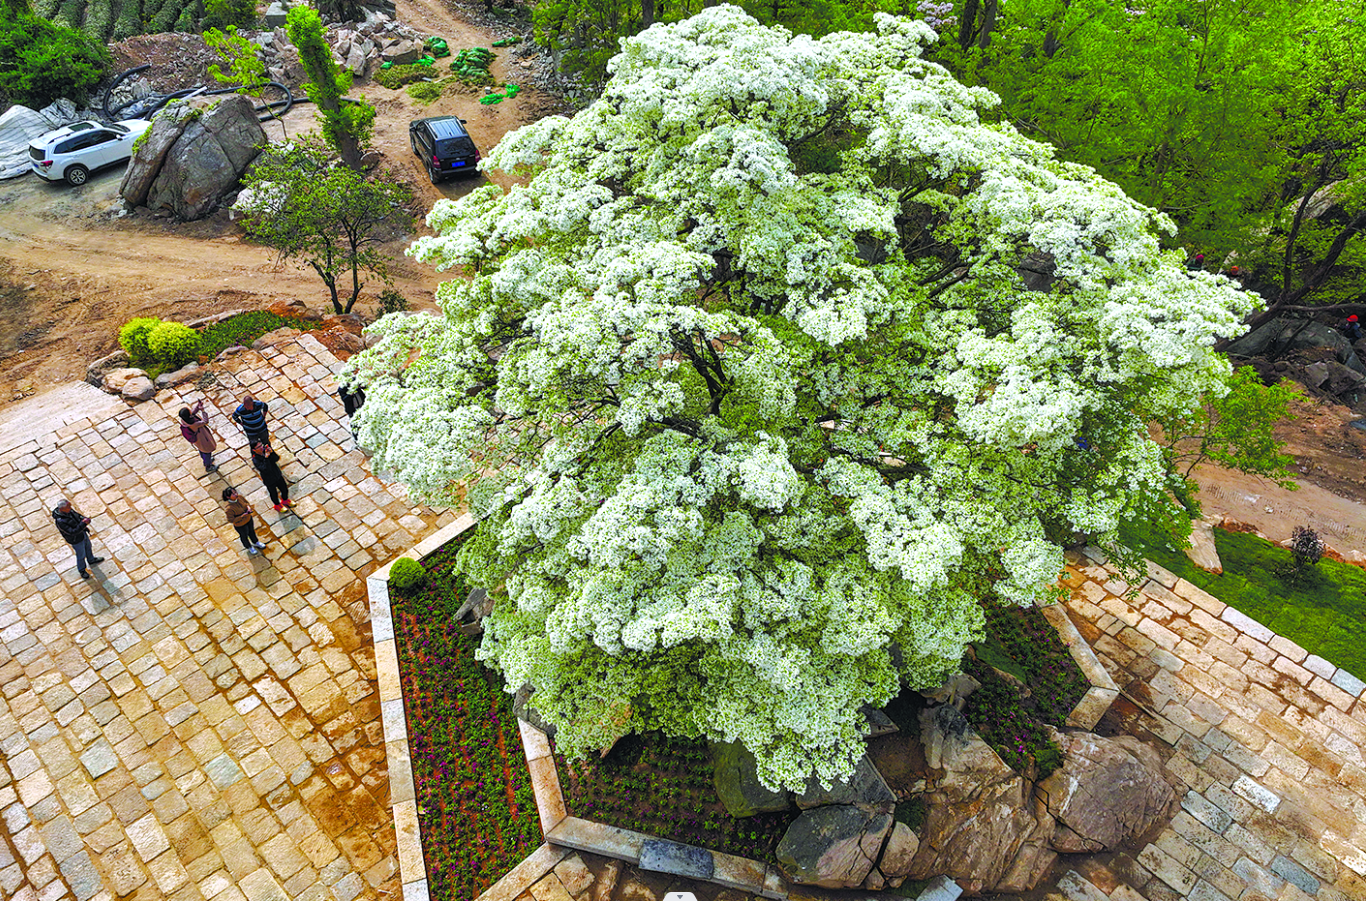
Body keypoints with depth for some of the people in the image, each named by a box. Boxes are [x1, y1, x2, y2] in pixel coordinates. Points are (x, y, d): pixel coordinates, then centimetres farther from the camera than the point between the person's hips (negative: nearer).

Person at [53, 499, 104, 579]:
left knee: (88, 547, 31)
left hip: (83, 533, 7)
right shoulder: (60, 521, -40)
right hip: (76, 540, -7)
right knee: (81, 555, 18)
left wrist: (85, 519, -18)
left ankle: (91, 559, 59)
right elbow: (72, 532, -39)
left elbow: (77, 515, 0)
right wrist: (83, 524, -44)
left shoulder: (69, 510, -19)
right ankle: (82, 570, 45)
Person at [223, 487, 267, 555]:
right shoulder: (228, 508, -39)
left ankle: (256, 542, 62)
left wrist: (248, 507, -24)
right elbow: (231, 520, -28)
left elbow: (246, 503, -3)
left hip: (248, 519, 5)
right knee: (244, 536, 25)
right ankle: (249, 547, 56)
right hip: (240, 525, -5)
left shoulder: (239, 497, -23)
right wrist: (243, 516, -35)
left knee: (251, 531, 32)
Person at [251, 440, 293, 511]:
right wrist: (266, 458, -46)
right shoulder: (255, 460, -30)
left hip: (278, 475, 5)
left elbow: (277, 458, -20)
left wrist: (271, 452, -37)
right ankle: (278, 505, 49)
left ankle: (285, 500, 55)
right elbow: (266, 469, -39)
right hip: (269, 481, -5)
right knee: (274, 494, 21)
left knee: (285, 489, 24)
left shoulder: (265, 450, -15)